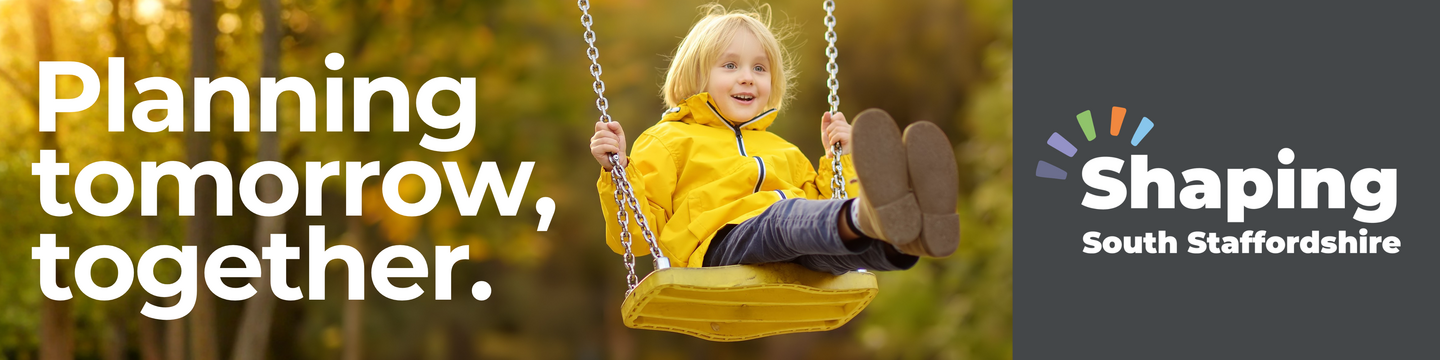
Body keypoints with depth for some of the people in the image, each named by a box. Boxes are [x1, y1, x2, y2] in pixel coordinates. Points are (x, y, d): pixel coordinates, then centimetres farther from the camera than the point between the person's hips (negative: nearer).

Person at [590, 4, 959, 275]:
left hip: (803, 256, 4)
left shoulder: (783, 151, 39)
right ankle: (870, 217, -72)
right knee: (784, 213, -39)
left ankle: (901, 240, -68)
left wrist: (839, 159, 27)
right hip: (720, 245, -4)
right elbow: (637, 236, 13)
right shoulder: (667, 140, 23)